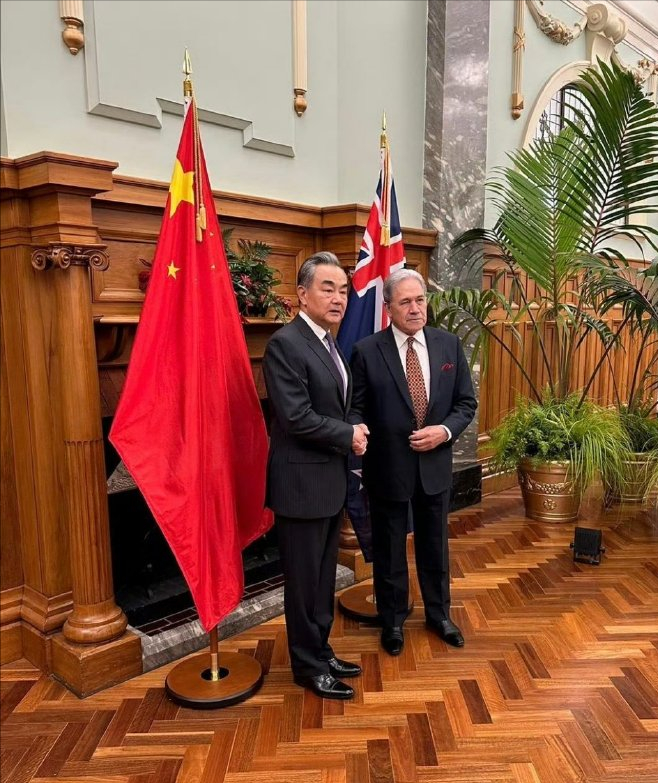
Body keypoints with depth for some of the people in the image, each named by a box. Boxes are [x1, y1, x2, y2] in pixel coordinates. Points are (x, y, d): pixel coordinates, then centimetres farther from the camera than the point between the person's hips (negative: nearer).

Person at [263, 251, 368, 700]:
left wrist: (353, 437, -1)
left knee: (324, 576, 20)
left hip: (330, 480, 9)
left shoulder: (328, 343, 11)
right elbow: (296, 418, -24)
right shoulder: (286, 344, -18)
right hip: (302, 483, -9)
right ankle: (310, 667, 25)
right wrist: (350, 436, -12)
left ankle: (321, 652, 36)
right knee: (304, 579, 8)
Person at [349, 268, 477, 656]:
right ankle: (393, 620, 37)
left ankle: (439, 614, 43)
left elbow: (467, 402, 3)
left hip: (435, 463, 3)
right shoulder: (367, 351, -11)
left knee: (435, 544, 21)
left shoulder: (449, 344, -1)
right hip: (387, 466, -3)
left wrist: (445, 430, -14)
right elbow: (357, 408, -8)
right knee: (389, 548, 14)